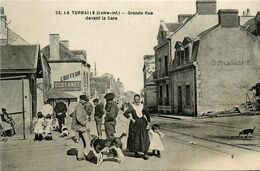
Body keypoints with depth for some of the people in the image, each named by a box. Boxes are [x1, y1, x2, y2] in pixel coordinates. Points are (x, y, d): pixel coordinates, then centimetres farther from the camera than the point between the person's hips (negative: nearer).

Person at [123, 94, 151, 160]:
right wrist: (131, 119, -16)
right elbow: (125, 113, -14)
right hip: (135, 125, -2)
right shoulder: (132, 106, -6)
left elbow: (147, 115, 11)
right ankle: (136, 152, 20)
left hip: (143, 125, 3)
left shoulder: (142, 106, 4)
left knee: (144, 139, -2)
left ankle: (144, 153, 4)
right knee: (135, 139, 4)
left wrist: (148, 123, 5)